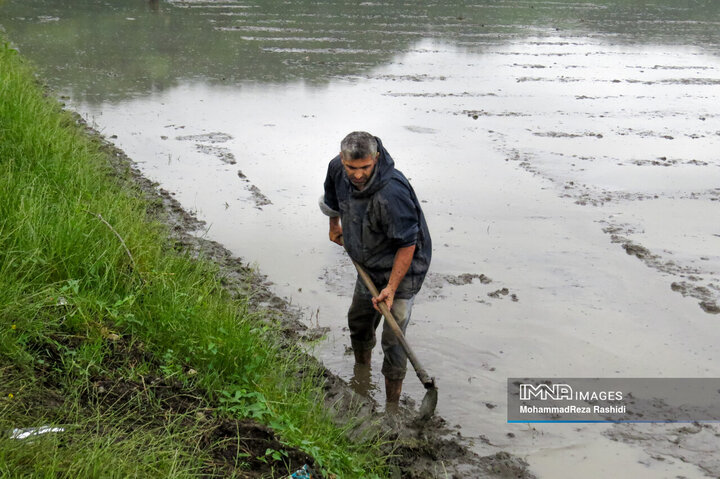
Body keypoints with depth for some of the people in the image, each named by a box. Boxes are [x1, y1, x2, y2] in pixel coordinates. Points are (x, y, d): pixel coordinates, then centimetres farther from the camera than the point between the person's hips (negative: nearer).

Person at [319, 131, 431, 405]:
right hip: (369, 266, 8)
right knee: (358, 320, 24)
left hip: (401, 268, -8)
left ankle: (392, 407, 7)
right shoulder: (337, 168, -15)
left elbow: (407, 245, -28)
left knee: (392, 340, -7)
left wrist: (391, 287, -25)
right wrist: (335, 226, 27)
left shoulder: (392, 193, -37)